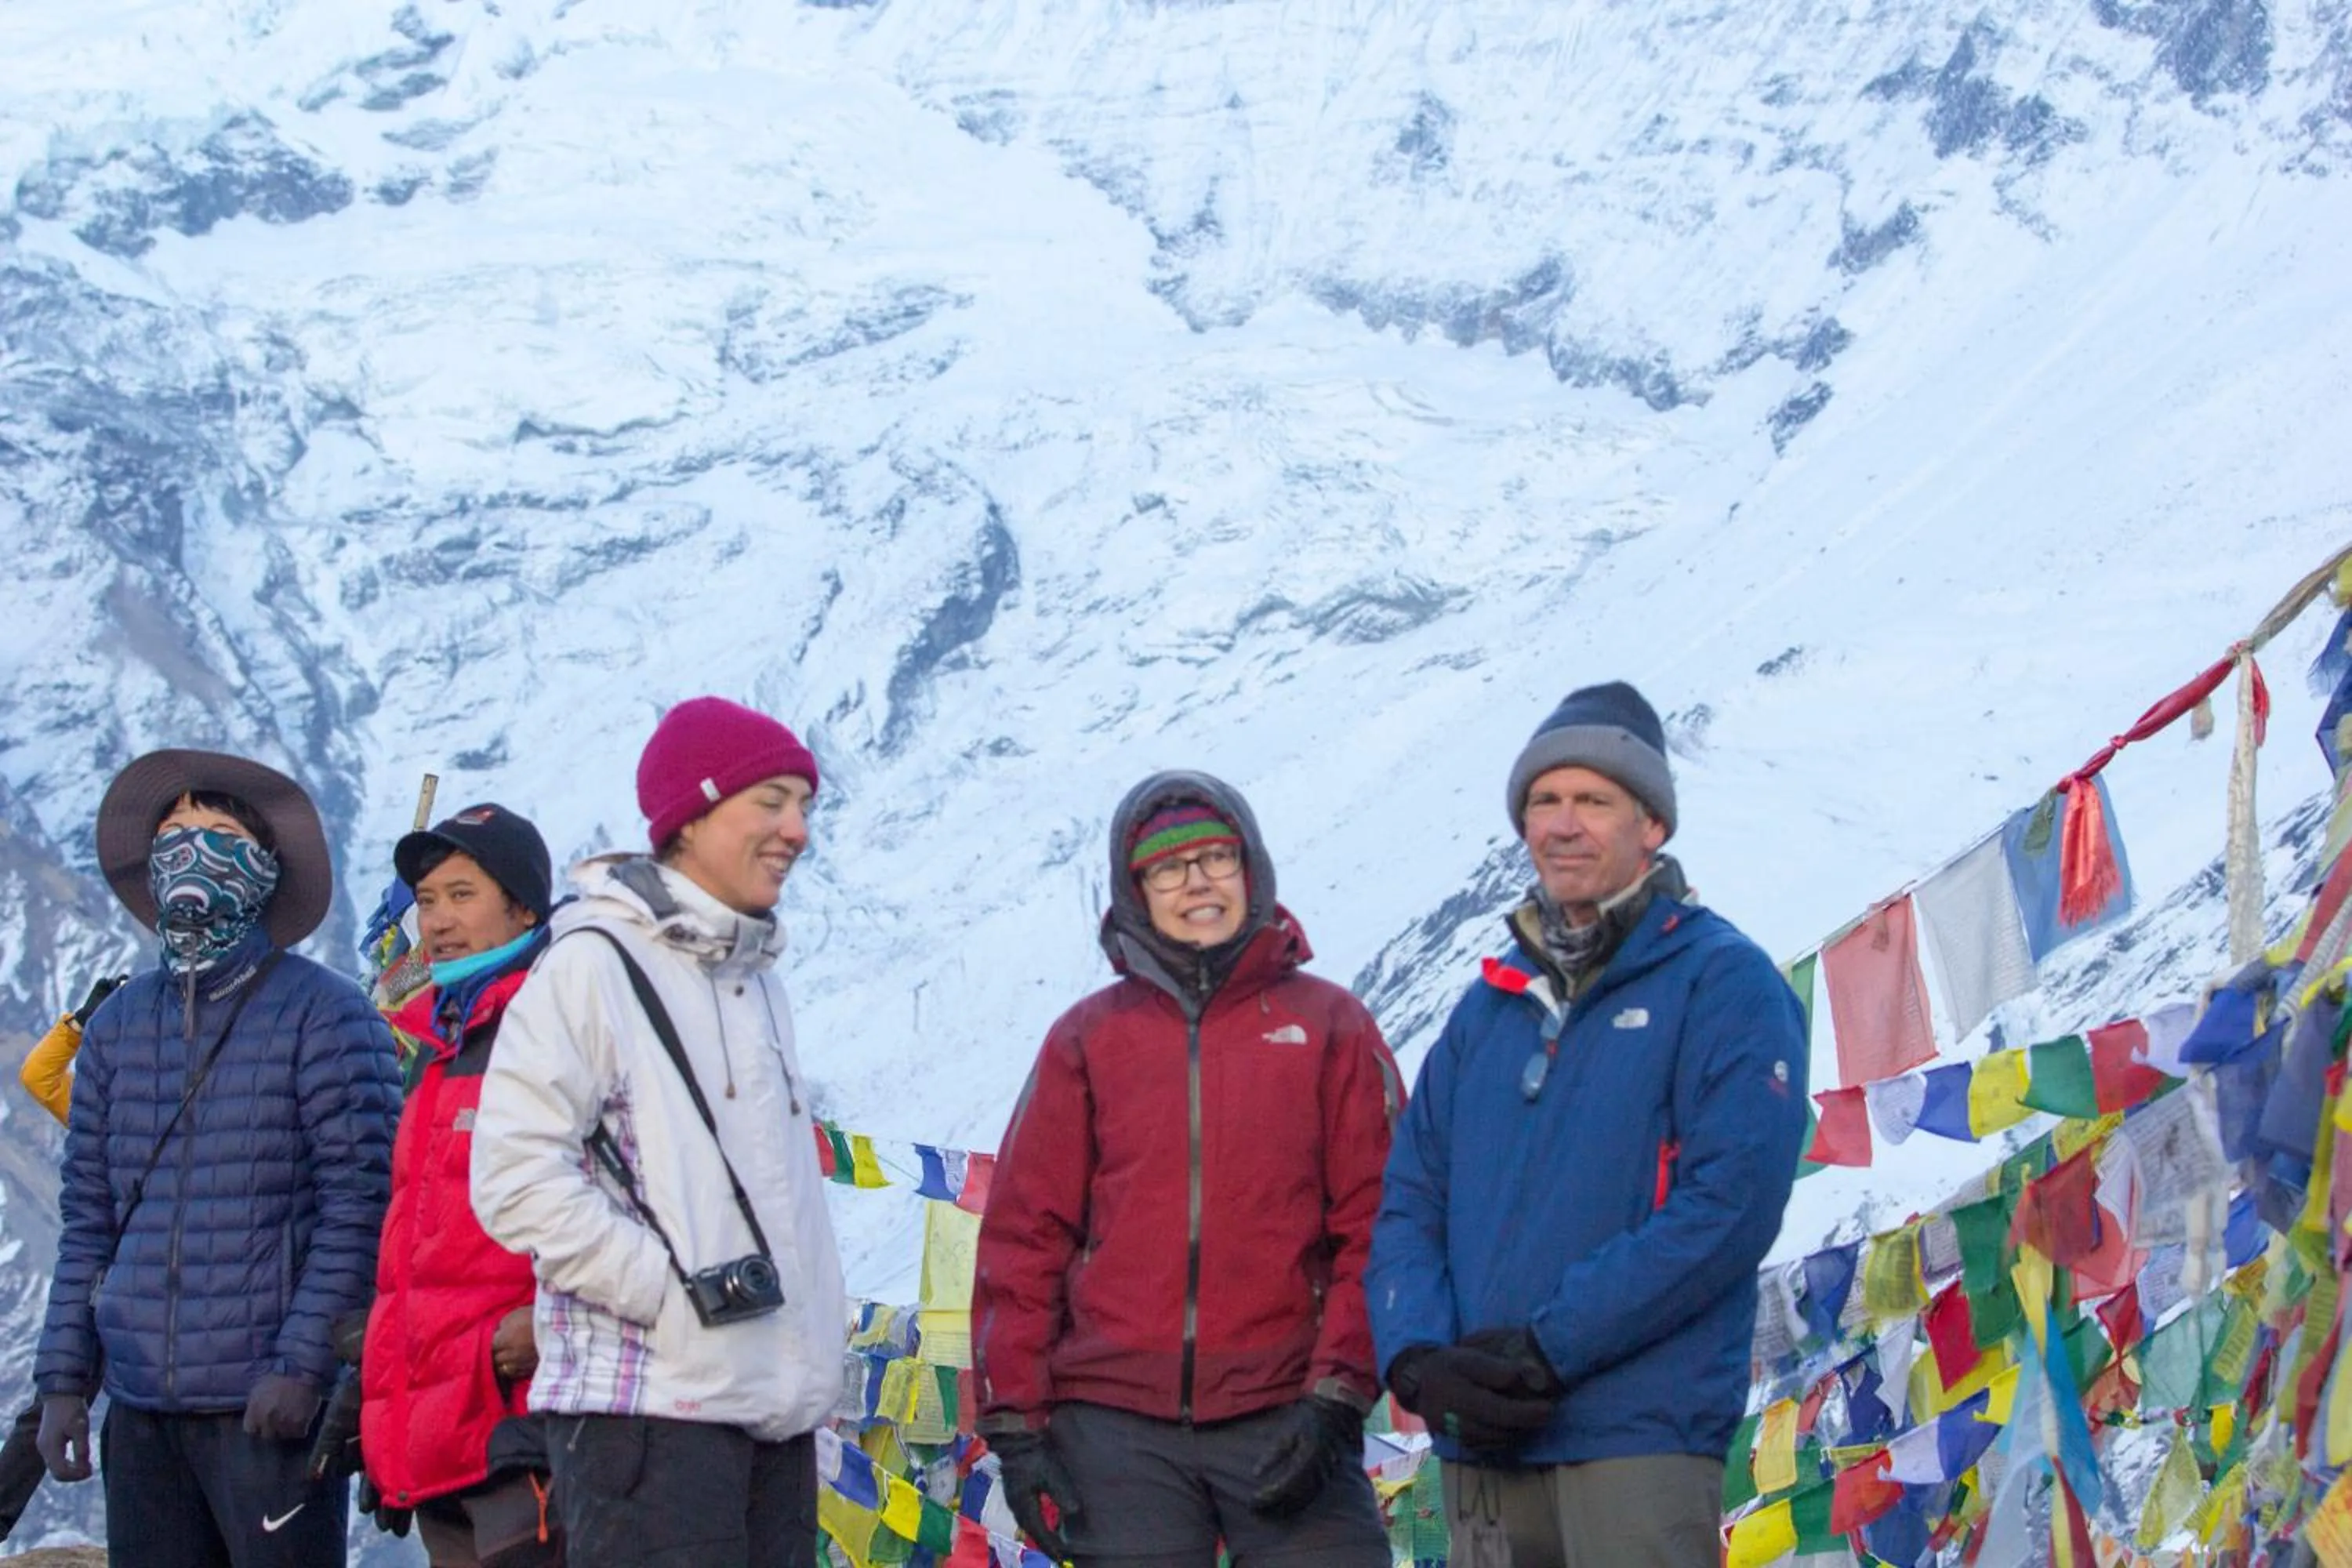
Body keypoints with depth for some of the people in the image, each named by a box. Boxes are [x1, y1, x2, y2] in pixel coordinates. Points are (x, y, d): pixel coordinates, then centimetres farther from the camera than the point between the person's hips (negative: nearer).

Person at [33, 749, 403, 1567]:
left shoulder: (322, 1013, -1)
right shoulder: (119, 1023, 14)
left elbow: (358, 1203, -6)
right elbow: (87, 1217, 16)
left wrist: (300, 1364, -14)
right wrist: (63, 1380, 9)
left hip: (267, 1404, -5)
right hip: (140, 1407, 5)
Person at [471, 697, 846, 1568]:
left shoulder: (754, 976, 21)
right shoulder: (593, 965, -6)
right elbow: (517, 1180, -14)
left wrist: (820, 1326, 12)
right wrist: (671, 1292, -16)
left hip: (777, 1406, 8)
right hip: (651, 1400, -8)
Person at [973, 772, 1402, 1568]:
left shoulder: (1330, 1025, 7)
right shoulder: (1087, 1038, 10)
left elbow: (1377, 1226, 2)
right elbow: (1025, 1231, 8)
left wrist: (1338, 1394, -7)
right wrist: (1013, 1419, 1)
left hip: (1284, 1421, -1)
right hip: (1117, 1426, 1)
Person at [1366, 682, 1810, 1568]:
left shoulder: (1723, 982, -1)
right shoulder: (1490, 1005, 18)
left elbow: (1731, 1202, -12)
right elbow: (1409, 1202, 14)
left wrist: (1548, 1348, -15)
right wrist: (1418, 1357, -7)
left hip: (1640, 1436, -6)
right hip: (1478, 1443, 6)